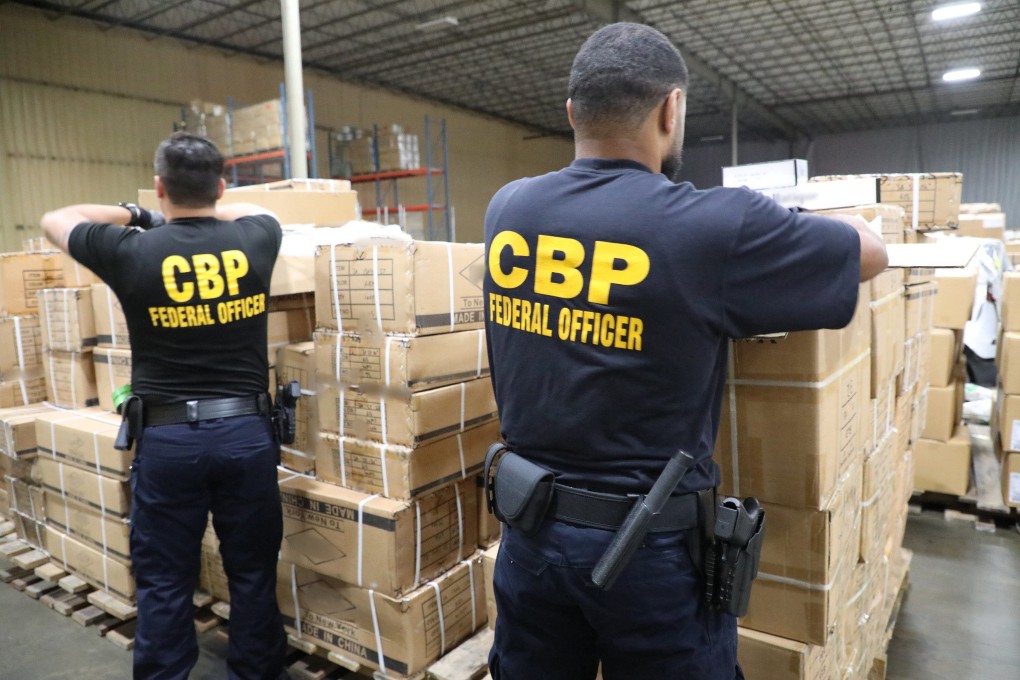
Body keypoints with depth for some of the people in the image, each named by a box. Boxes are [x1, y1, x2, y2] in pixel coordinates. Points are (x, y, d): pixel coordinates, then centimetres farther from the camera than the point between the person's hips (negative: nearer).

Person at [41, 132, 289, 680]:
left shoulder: (133, 252, -7)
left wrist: (133, 215, 22)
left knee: (164, 583, 13)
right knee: (253, 574, 14)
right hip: (246, 432, 2)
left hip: (167, 438, -1)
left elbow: (54, 221, 13)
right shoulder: (254, 239, -2)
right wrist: (212, 210, 28)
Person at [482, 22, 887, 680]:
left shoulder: (507, 209, -5)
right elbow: (871, 252, -3)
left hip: (532, 526, 5)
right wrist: (846, 221, 20)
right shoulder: (713, 225, -19)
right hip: (651, 544, -4)